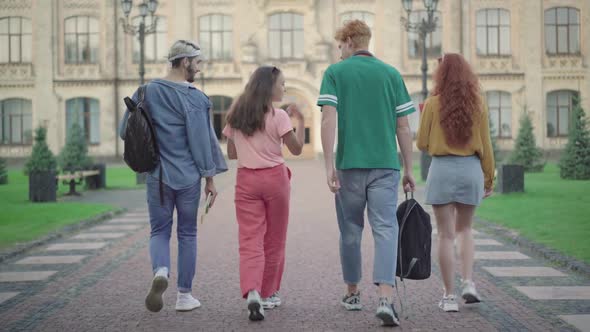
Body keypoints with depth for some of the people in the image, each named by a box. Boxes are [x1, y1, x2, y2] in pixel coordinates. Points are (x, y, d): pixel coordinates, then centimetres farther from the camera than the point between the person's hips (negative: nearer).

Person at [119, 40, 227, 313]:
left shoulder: (146, 92, 1)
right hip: (188, 176, -2)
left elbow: (125, 132, 6)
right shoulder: (195, 98, -9)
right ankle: (184, 295, 16)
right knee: (187, 234, 11)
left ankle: (160, 271, -18)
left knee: (159, 231, 12)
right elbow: (202, 141, -9)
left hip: (157, 175, 2)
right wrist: (210, 178, -1)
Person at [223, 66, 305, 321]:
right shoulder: (278, 116, -7)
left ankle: (252, 293, -23)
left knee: (250, 240, -3)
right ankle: (268, 294, 21)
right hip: (274, 177, -3)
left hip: (246, 180, 3)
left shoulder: (236, 115, 7)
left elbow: (231, 153, 11)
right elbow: (296, 149, -5)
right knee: (274, 240, 12)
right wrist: (300, 120, 2)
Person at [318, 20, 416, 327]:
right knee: (385, 229, -3)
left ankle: (352, 293, 27)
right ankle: (385, 298, -19)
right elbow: (403, 127, 6)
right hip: (385, 164, 1)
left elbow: (328, 120, -9)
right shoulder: (391, 74, 9)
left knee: (351, 230, 14)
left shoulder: (335, 73, 2)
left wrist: (329, 166, -9)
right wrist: (408, 170, 12)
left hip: (349, 164, -1)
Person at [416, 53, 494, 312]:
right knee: (465, 229, 21)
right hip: (471, 168, 2)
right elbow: (485, 146, 4)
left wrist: (424, 118, 17)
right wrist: (489, 177, 13)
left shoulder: (433, 103, -5)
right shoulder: (477, 104, 1)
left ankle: (449, 296, 4)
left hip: (442, 170, -2)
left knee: (446, 235, 3)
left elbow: (422, 144, 0)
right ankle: (468, 283, 6)